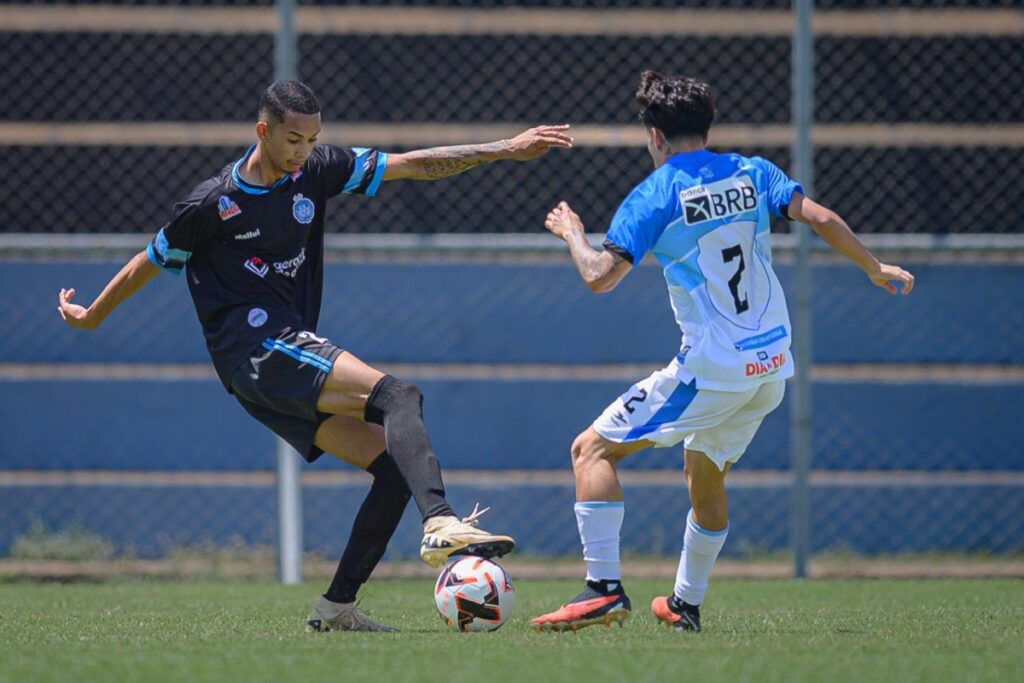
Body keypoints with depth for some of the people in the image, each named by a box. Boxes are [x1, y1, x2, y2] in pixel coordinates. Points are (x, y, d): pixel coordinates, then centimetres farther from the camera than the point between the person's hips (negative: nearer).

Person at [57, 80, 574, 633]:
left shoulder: (316, 171, 8)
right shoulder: (213, 203, -5)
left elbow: (415, 165, 7)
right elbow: (151, 261, 11)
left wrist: (506, 150, 1)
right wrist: (91, 316, 23)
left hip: (289, 350, 8)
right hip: (253, 344, -8)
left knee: (396, 463, -5)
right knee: (400, 398, -27)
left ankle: (336, 607, -2)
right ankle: (441, 524, -48)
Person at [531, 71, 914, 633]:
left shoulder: (653, 196, -7)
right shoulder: (753, 175, 7)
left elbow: (599, 276, -12)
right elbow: (820, 218, -1)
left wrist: (571, 232, 7)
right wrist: (875, 269, 12)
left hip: (712, 370, -7)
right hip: (772, 365, 7)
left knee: (593, 449, -1)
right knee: (705, 476, 27)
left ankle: (604, 588, -14)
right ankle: (686, 605, 35)